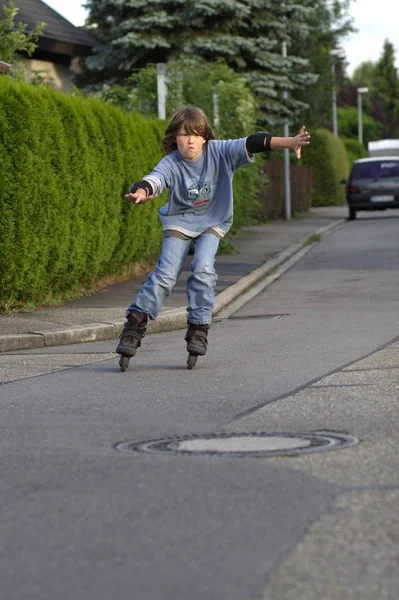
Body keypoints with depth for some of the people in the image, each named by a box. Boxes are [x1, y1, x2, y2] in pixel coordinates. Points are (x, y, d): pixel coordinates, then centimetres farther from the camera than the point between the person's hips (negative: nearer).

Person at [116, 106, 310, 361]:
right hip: (179, 221, 0)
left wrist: (290, 142, -41)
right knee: (166, 273, -10)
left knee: (203, 268, -19)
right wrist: (141, 193, -65)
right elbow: (155, 180, -40)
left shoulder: (219, 152, -20)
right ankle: (136, 322, -2)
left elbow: (252, 143, -29)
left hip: (212, 222, 0)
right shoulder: (171, 164, -21)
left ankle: (199, 327, -7)